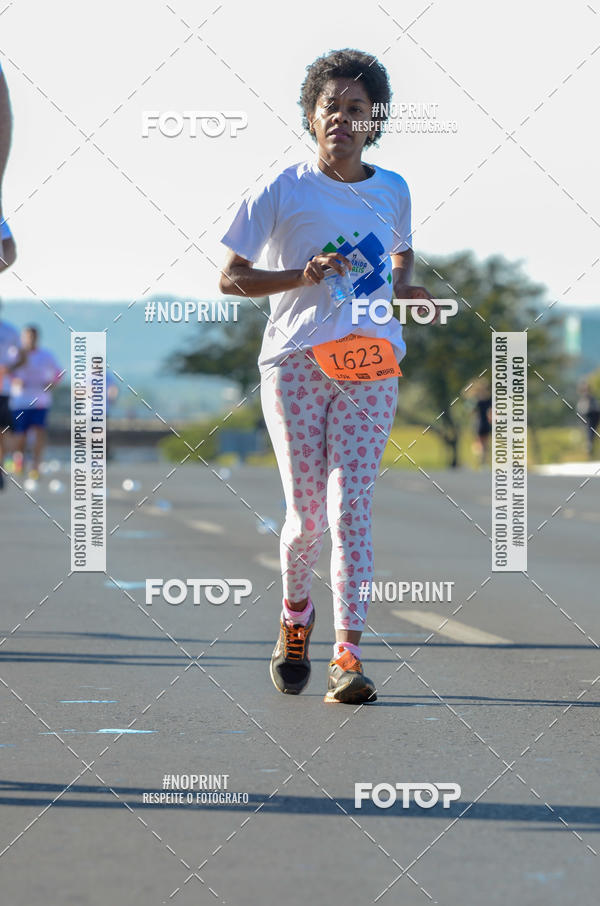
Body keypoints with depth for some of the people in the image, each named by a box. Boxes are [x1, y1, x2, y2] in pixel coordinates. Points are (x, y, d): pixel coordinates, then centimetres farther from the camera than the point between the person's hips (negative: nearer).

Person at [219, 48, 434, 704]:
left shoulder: (391, 191, 10)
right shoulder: (284, 191, 0)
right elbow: (231, 278, 0)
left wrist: (403, 289, 7)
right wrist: (304, 275, -14)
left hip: (370, 362, 2)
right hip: (295, 359, -1)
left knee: (350, 507, -10)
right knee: (307, 512, -1)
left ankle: (348, 656, -15)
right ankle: (295, 615, 29)